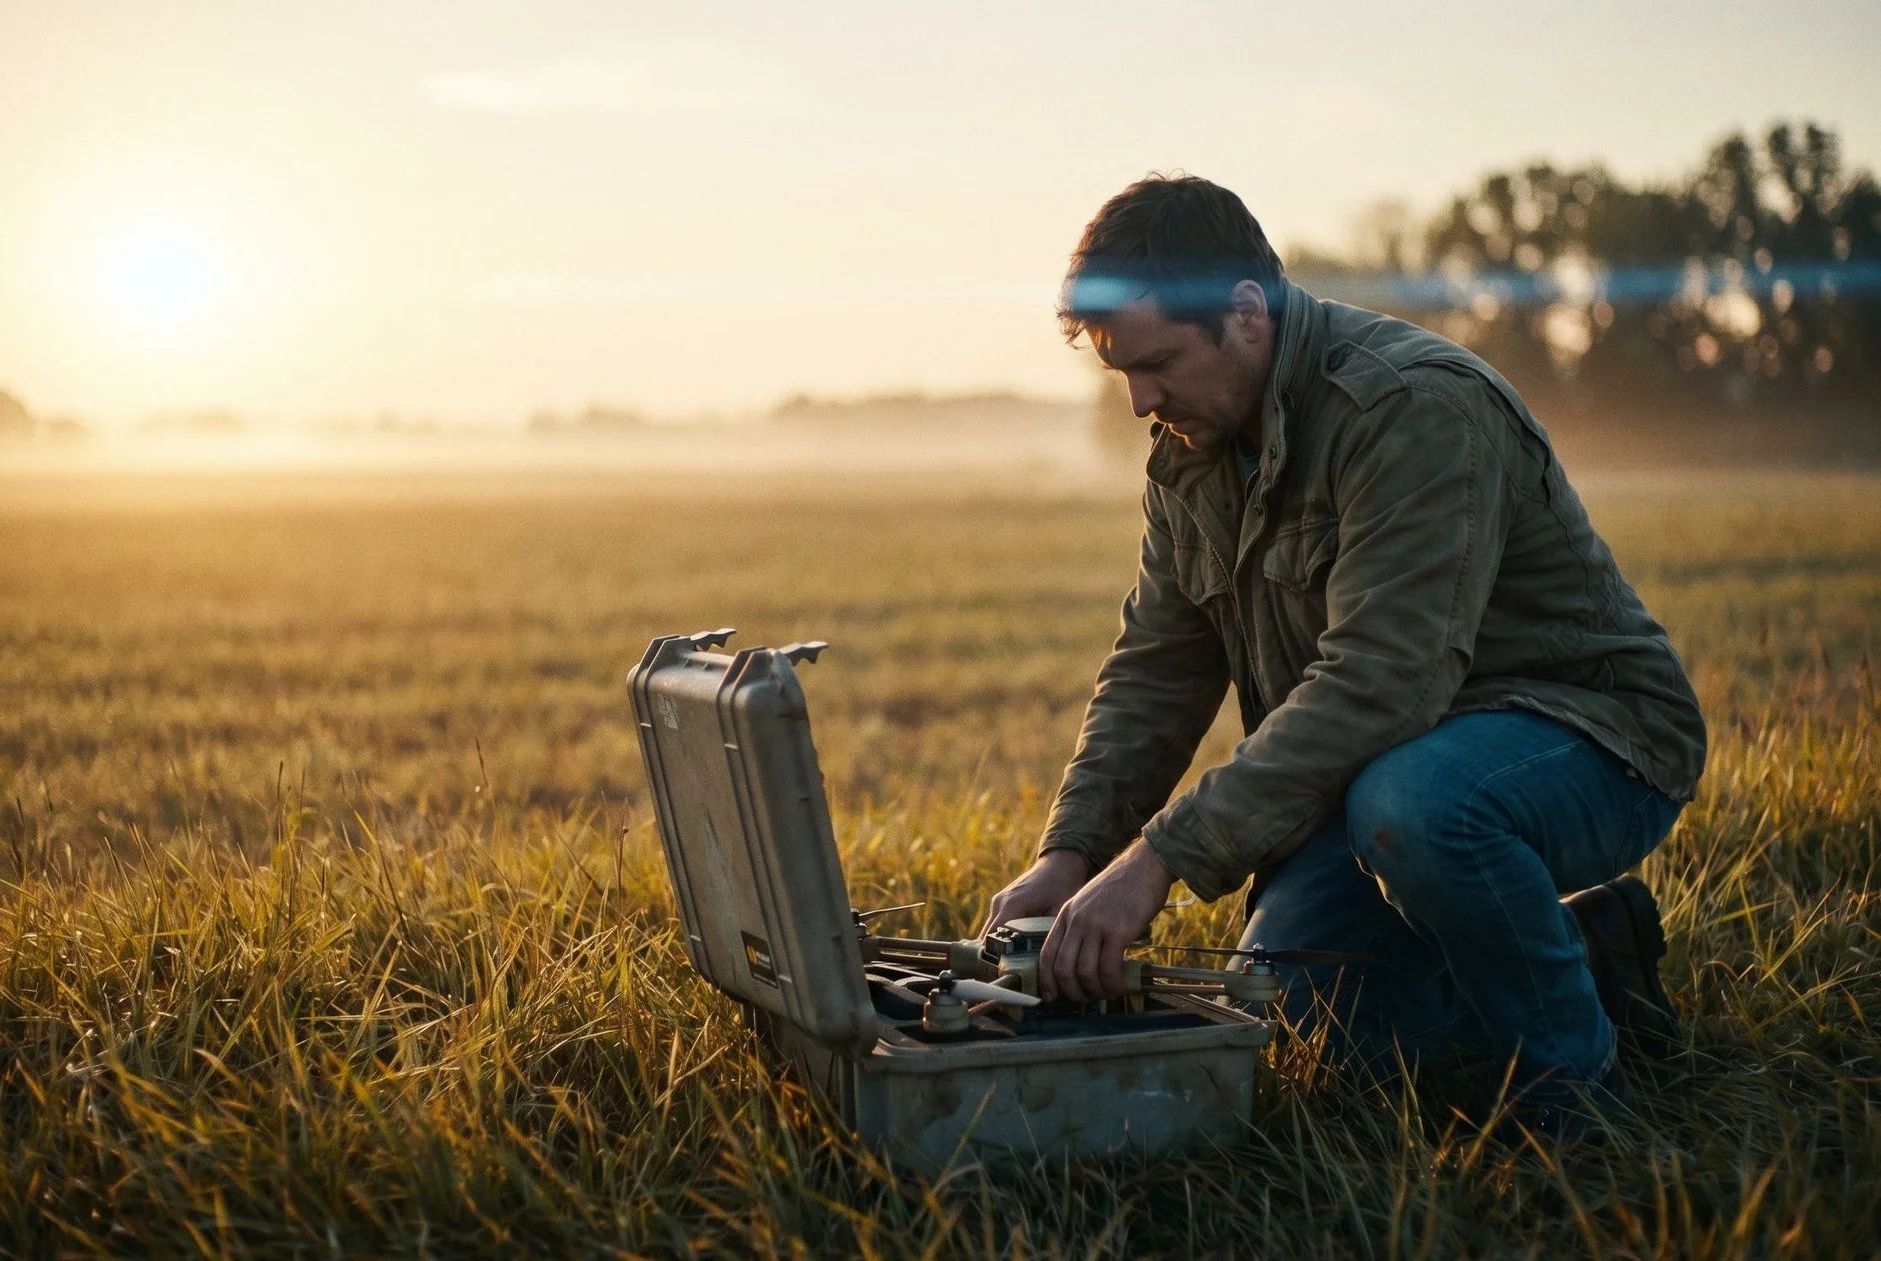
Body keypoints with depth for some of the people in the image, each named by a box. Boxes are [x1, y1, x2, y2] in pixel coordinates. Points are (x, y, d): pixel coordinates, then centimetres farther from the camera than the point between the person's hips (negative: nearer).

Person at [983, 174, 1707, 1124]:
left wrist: (1162, 857, -38)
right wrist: (1071, 853, -11)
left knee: (1410, 798, -39)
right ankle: (1586, 950, 10)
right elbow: (1154, 672, 5)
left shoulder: (1417, 406, -26)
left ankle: (1573, 1079, -14)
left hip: (1582, 735, -8)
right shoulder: (1191, 450, 2)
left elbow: (1376, 684, -35)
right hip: (1387, 756, 8)